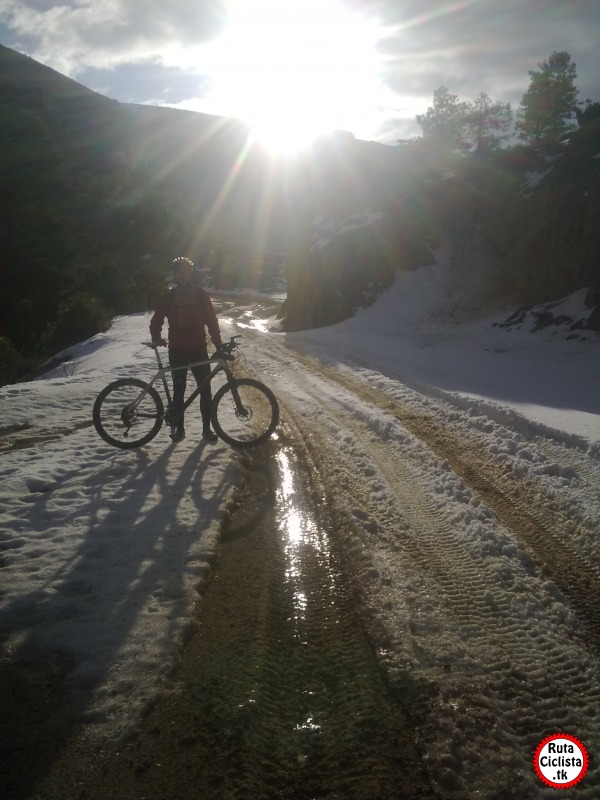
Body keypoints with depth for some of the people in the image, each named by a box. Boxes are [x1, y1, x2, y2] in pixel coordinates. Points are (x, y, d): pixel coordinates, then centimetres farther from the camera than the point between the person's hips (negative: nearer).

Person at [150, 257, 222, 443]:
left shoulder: (200, 293, 0)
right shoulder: (169, 296, 2)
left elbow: (211, 319, 1)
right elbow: (157, 320, 5)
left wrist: (218, 344, -4)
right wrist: (156, 338, -14)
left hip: (198, 349, 0)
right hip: (177, 350, 0)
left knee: (205, 390, -1)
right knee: (178, 390, 6)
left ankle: (207, 428, 8)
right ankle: (178, 428, 16)